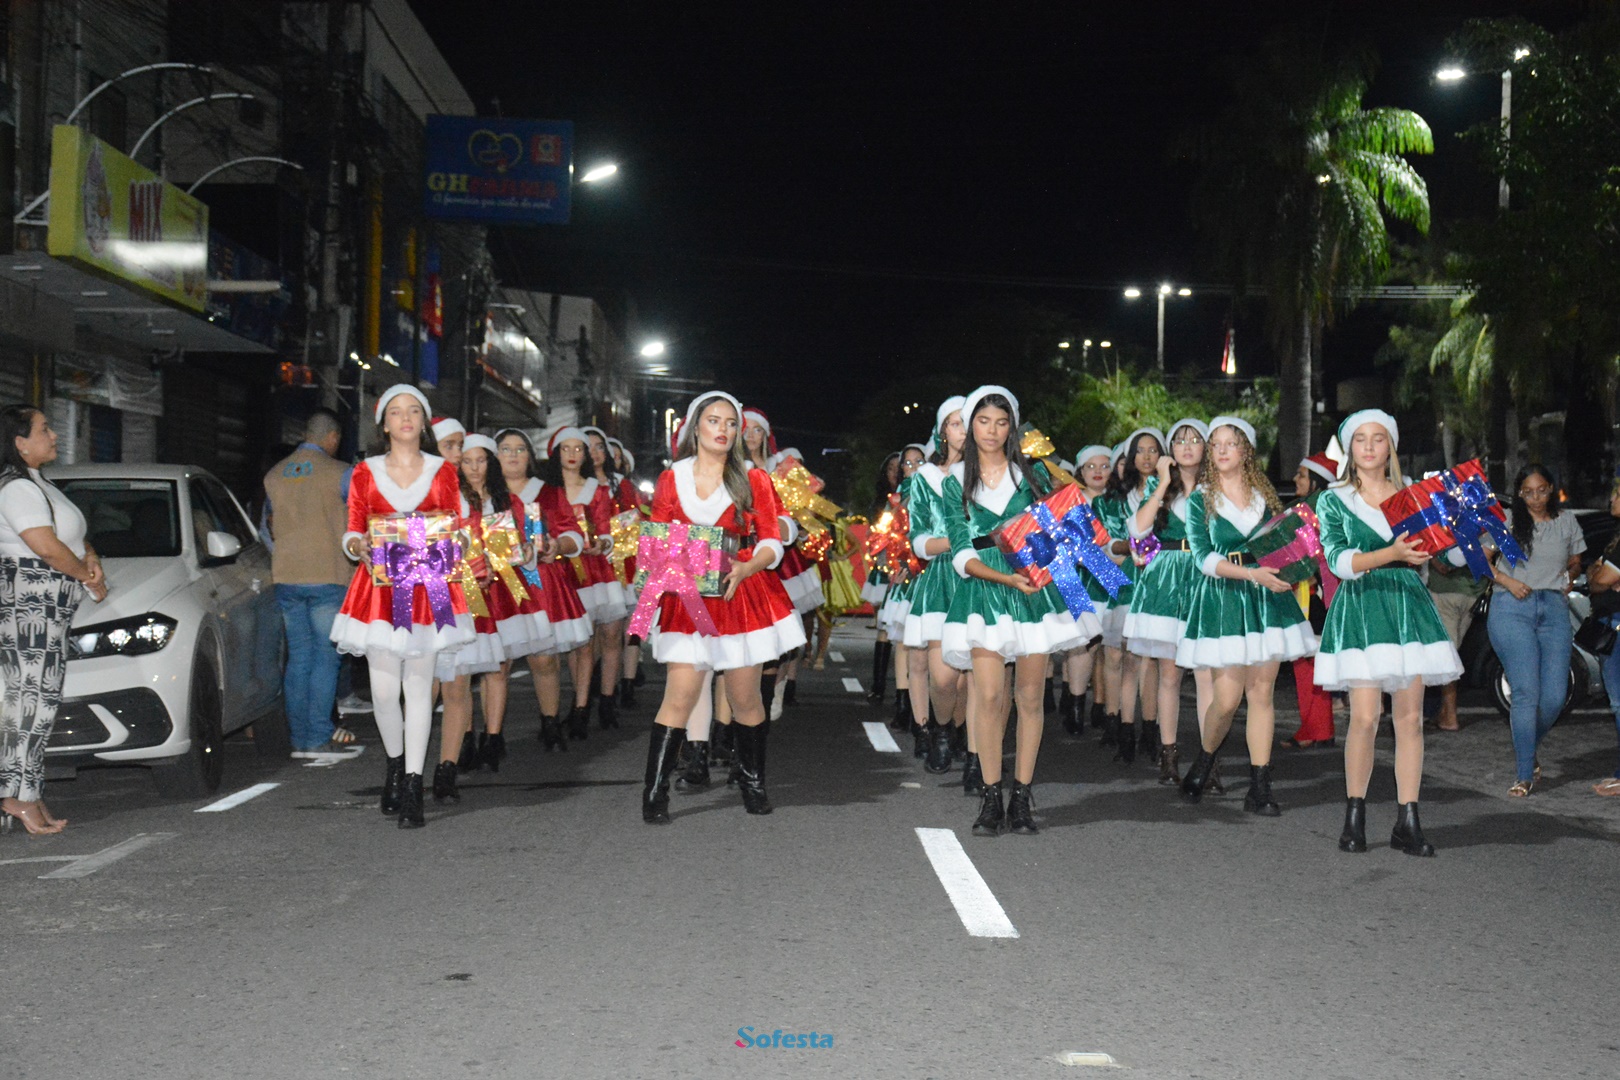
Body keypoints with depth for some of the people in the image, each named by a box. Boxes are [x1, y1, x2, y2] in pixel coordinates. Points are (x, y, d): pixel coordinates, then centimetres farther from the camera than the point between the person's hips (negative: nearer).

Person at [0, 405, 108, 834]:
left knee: (35, 697, 6)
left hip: (48, 605, 10)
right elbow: (47, 548, -19)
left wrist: (91, 559, 3)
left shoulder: (40, 486, 22)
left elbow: (75, 537, 25)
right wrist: (88, 577, -6)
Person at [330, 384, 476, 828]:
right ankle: (395, 762, 22)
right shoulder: (365, 473, 9)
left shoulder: (443, 472, 9)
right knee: (384, 687, -5)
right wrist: (358, 546, -12)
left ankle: (412, 785, 3)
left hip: (429, 586, 0)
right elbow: (351, 532, 10)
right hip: (380, 585, 0)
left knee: (419, 685, -1)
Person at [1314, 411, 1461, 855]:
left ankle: (1408, 822, 4)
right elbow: (1339, 560, -8)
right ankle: (1354, 816, 4)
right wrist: (1391, 553, -21)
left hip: (1408, 602, 3)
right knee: (1364, 716, -10)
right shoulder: (1334, 500, 6)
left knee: (1410, 716, 0)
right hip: (1360, 606, -3)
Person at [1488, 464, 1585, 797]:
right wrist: (1507, 581, -6)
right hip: (1512, 609, -3)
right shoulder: (1506, 520, 7)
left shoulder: (1567, 523, 15)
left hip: (1554, 609, 3)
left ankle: (1526, 750, 25)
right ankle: (1525, 775, -5)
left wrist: (1567, 577, 7)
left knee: (1555, 696, -3)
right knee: (1526, 692, -10)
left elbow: (1575, 563, 27)